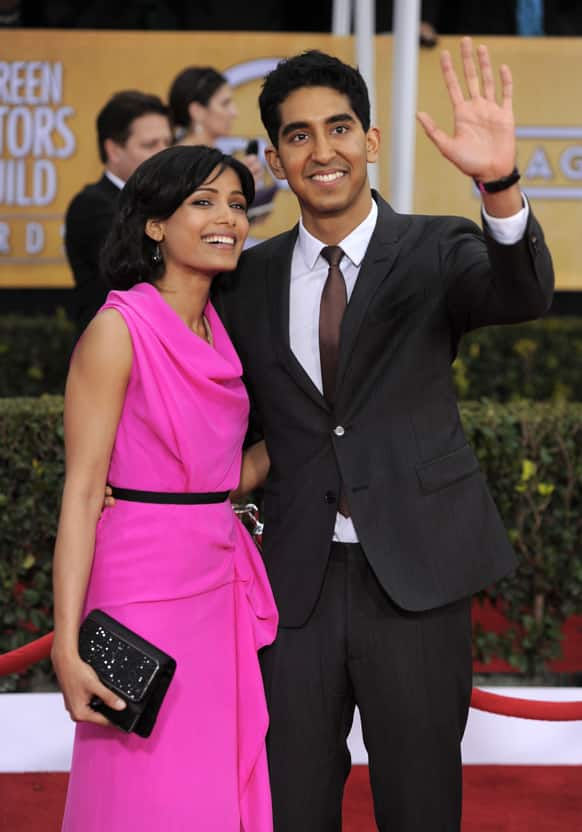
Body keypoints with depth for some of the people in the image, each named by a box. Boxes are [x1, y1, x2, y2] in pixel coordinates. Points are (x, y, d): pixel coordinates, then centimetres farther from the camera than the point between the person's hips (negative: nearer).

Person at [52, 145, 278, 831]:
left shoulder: (221, 334, 11)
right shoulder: (118, 330, -10)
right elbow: (81, 492, -14)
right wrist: (66, 644, -19)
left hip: (222, 582, 7)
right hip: (146, 587, -7)